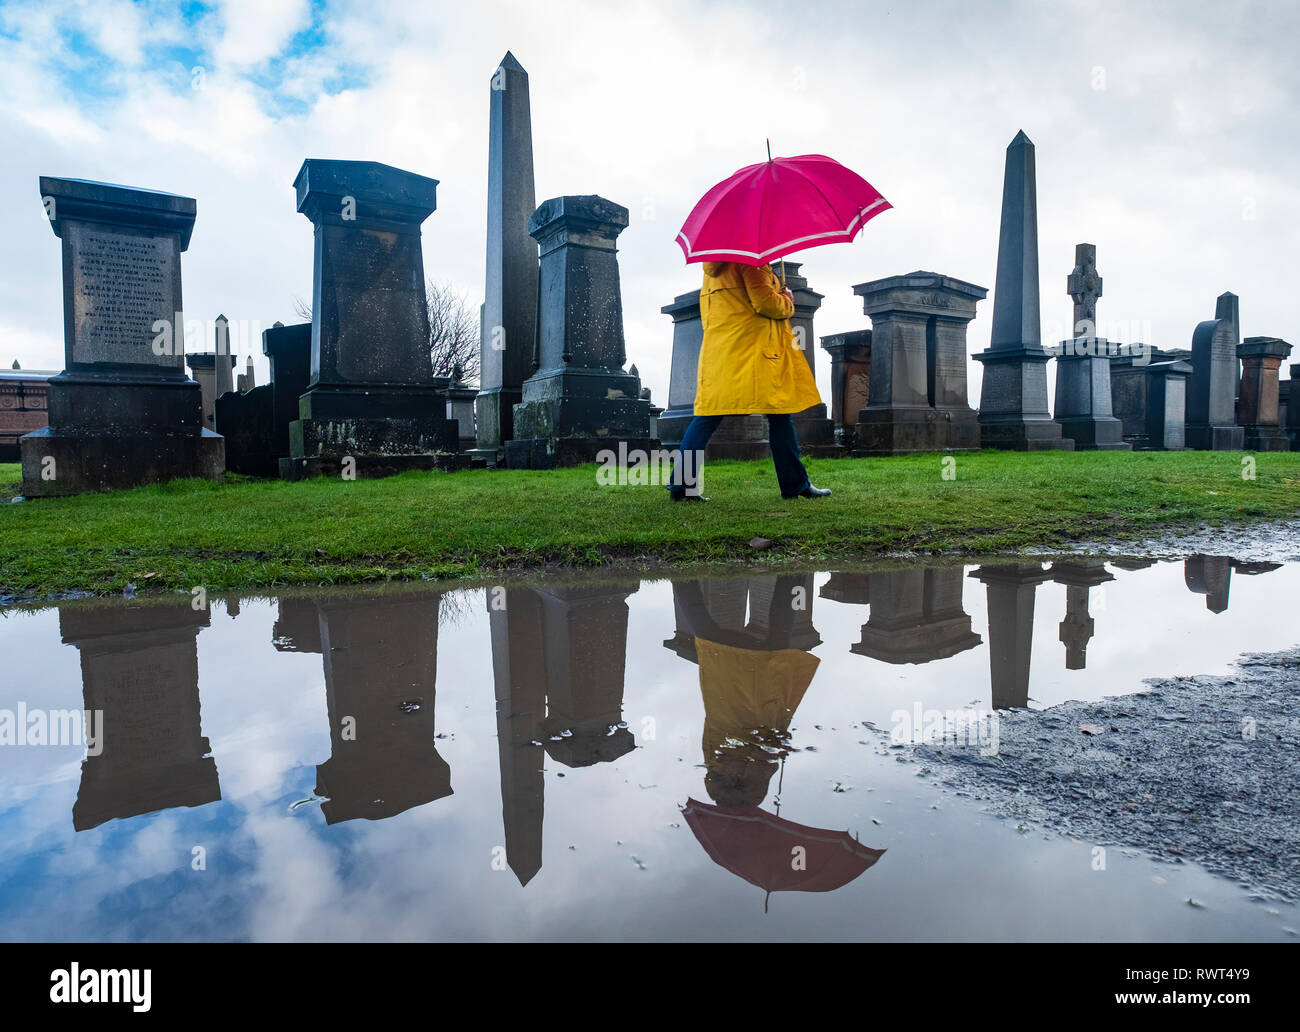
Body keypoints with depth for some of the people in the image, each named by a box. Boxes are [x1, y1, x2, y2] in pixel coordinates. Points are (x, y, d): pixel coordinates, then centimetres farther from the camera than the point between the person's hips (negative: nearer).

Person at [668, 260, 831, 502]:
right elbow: (765, 302, -14)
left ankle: (681, 484, -5)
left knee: (707, 417, 3)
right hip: (754, 349, -7)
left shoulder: (711, 266, 20)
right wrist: (788, 303, 5)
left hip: (718, 350, 7)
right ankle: (795, 484, 5)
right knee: (780, 415, 1)